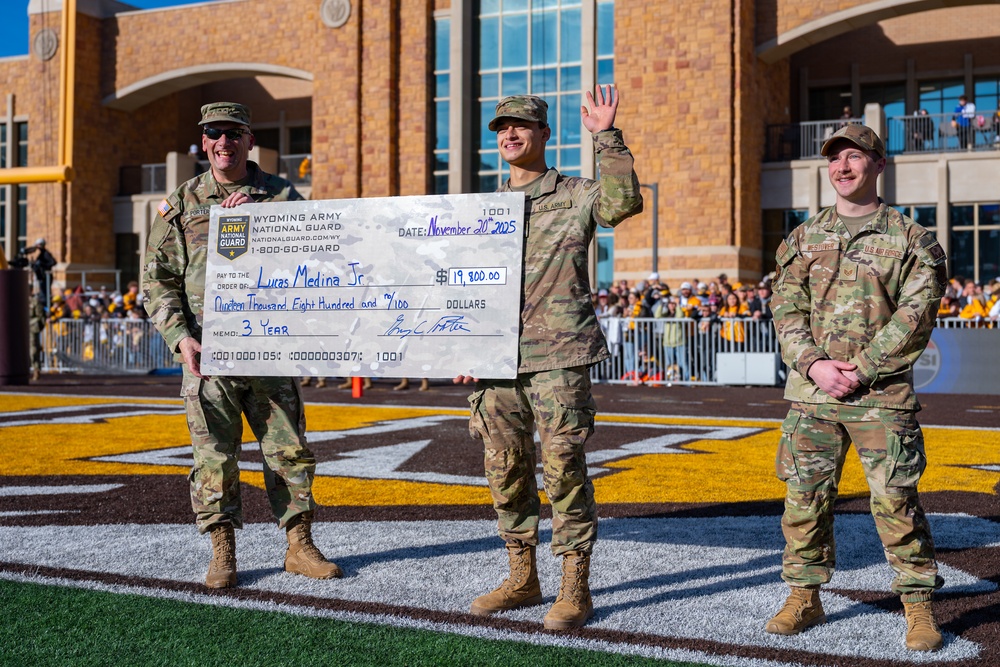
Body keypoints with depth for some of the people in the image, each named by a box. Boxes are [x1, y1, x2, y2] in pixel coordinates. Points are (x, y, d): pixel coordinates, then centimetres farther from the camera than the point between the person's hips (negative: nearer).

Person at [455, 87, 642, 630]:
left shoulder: (575, 197, 3)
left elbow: (624, 203, -19)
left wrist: (606, 138, -21)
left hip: (557, 357, -5)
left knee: (564, 468, -5)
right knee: (505, 468, 9)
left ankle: (575, 589, 5)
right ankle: (522, 578, 22)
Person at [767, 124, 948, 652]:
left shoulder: (910, 238, 2)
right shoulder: (804, 238, 12)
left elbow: (916, 313, -7)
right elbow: (786, 309, 6)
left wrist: (860, 370, -14)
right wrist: (814, 365, -10)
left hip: (881, 394, -3)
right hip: (811, 392, 3)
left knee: (895, 499, -3)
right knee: (804, 495, 7)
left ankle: (918, 607, 11)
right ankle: (804, 599, 21)